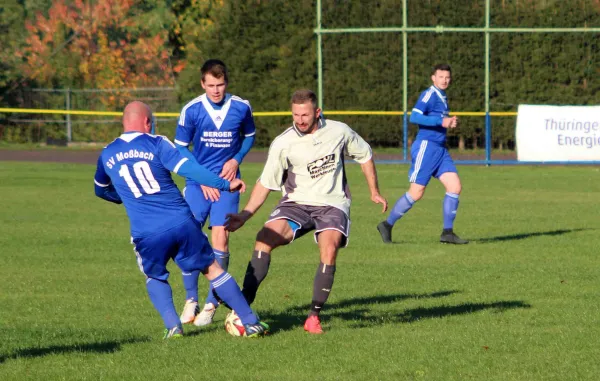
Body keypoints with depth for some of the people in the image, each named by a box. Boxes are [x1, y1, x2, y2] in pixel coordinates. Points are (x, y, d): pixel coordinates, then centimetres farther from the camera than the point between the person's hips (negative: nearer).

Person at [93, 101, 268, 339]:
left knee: (154, 277, 26)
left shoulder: (106, 155, 13)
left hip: (146, 234, 1)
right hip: (182, 223, -1)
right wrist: (225, 184, -8)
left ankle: (172, 326, 5)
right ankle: (250, 323, 14)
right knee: (212, 270, 14)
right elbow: (187, 168, -11)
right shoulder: (156, 144, 2)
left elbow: (101, 190, 31)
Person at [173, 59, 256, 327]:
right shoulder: (191, 110, -6)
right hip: (198, 183, 0)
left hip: (227, 182, 0)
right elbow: (180, 148, 3)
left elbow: (249, 136, 15)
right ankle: (191, 300, 11)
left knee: (220, 237, -10)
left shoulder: (241, 108, -3)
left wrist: (236, 160, -3)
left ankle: (212, 304, -1)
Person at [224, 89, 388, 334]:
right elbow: (266, 183, -2)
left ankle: (314, 316, -18)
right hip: (296, 203, 0)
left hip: (332, 204, 0)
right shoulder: (283, 144, -8)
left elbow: (364, 156, 15)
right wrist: (245, 215, -12)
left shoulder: (339, 132, -4)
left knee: (329, 248, -29)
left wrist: (374, 192, 19)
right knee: (265, 237, -25)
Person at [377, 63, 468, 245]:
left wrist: (450, 123, 8)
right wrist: (441, 122, -23)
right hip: (426, 147, -9)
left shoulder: (442, 97, 18)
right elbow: (414, 117, -21)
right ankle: (387, 225, 9)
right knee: (416, 193, -6)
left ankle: (447, 233, 2)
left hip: (440, 149, 9)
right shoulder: (429, 94, -10)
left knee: (455, 187, -3)